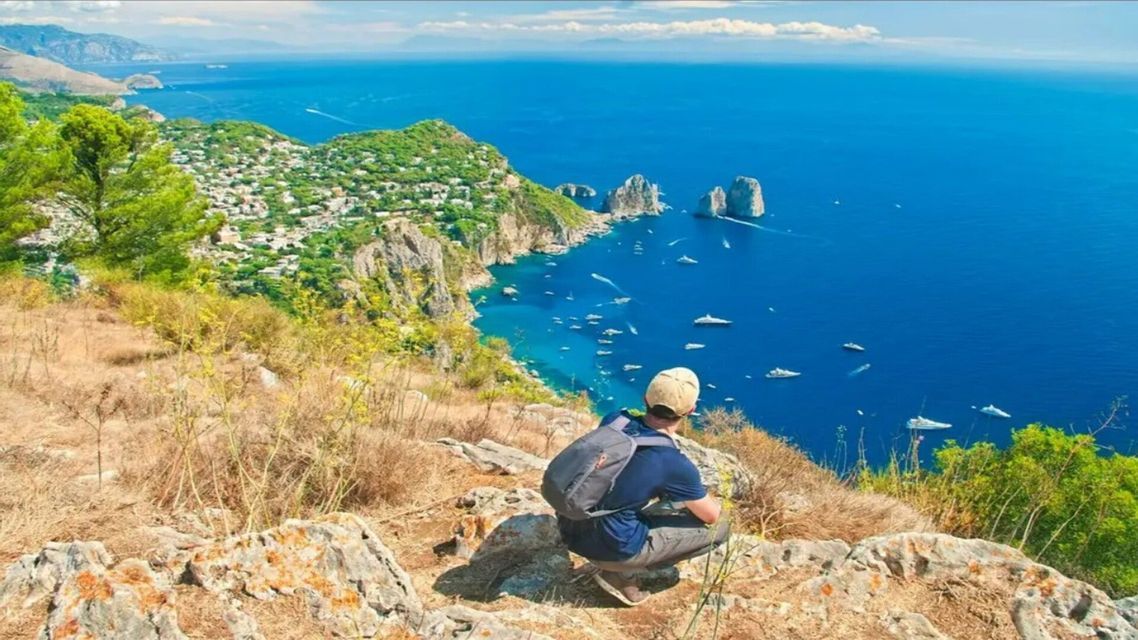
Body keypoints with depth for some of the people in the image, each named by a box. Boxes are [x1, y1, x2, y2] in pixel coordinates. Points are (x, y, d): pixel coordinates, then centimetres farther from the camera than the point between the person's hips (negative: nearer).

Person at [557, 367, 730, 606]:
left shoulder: (614, 419, -5)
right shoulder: (676, 465, -20)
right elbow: (712, 515, -1)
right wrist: (698, 495, 21)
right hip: (611, 547, -6)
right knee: (719, 526, 3)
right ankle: (622, 573, 2)